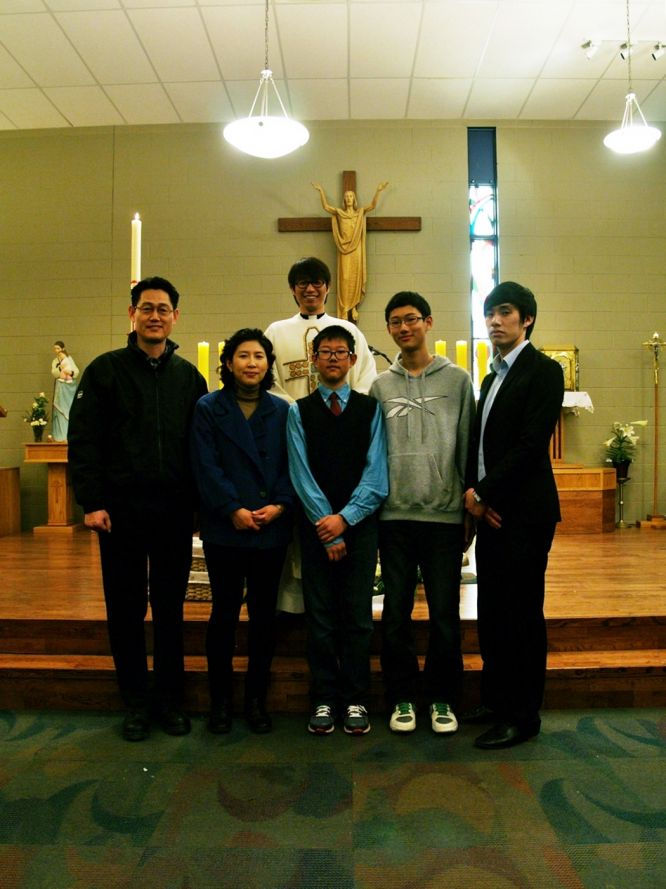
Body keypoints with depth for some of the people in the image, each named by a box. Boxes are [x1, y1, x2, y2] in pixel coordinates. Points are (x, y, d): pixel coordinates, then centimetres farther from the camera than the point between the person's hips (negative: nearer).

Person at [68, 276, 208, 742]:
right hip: (121, 511, -2)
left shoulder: (189, 376, 8)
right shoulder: (106, 370, 1)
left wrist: (200, 501, 3)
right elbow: (83, 441, -3)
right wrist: (92, 502, -10)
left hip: (175, 512, 2)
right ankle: (136, 700, 23)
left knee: (171, 608, 11)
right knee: (126, 609, 8)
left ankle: (171, 698, 25)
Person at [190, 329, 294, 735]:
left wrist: (280, 505, -11)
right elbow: (207, 467, -6)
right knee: (225, 613, 6)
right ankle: (221, 700, 19)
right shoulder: (208, 409, 2)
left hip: (272, 529, 2)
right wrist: (233, 510, -15)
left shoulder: (282, 411, 9)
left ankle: (257, 699, 22)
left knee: (264, 614, 9)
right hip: (225, 529, -2)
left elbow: (292, 465, 4)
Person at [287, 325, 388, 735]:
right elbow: (302, 475, -2)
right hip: (316, 525, 0)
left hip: (360, 522, 0)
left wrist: (345, 518, -12)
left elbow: (376, 474, -2)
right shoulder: (299, 412, 5)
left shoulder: (370, 408, 5)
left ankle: (356, 700, 16)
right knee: (320, 616, 6)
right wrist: (327, 528, -9)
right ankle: (324, 699, 17)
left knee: (358, 616, 5)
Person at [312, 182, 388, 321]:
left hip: (356, 250, 1)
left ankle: (353, 307, 5)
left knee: (355, 277, 0)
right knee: (344, 278, -5)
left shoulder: (360, 212, 11)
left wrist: (378, 191, -9)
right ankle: (344, 310, -6)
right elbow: (326, 206, 2)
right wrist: (321, 191, -4)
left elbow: (372, 205, 1)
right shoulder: (339, 212, 10)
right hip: (344, 249, -1)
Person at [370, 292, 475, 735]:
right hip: (395, 515, 1)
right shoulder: (381, 386, 9)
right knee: (396, 612, 7)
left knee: (445, 613, 6)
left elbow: (467, 446, 4)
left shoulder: (457, 379, 5)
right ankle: (403, 697, 22)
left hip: (445, 513, -1)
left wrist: (470, 502, 0)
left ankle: (442, 698, 22)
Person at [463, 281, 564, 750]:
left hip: (524, 512, -8)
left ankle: (522, 716, 13)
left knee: (521, 614, 0)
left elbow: (531, 444, -17)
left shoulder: (543, 371, -7)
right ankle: (494, 700, 28)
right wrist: (476, 494, -1)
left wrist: (483, 492, -14)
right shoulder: (493, 378, 18)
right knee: (492, 612, 14)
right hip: (490, 510, 8)